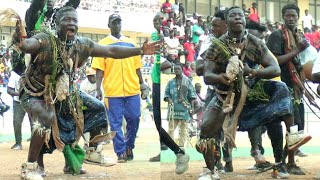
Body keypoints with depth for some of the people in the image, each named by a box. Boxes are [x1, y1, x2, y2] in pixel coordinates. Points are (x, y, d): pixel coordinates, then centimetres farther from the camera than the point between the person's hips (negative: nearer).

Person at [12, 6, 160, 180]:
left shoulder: (82, 44, -11)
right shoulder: (45, 41, -29)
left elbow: (111, 51, -7)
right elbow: (28, 45, -51)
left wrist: (141, 50, -11)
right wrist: (20, 41, -75)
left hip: (64, 92, 7)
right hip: (35, 93, -7)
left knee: (97, 108, 9)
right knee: (46, 118, -36)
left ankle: (92, 151, 28)